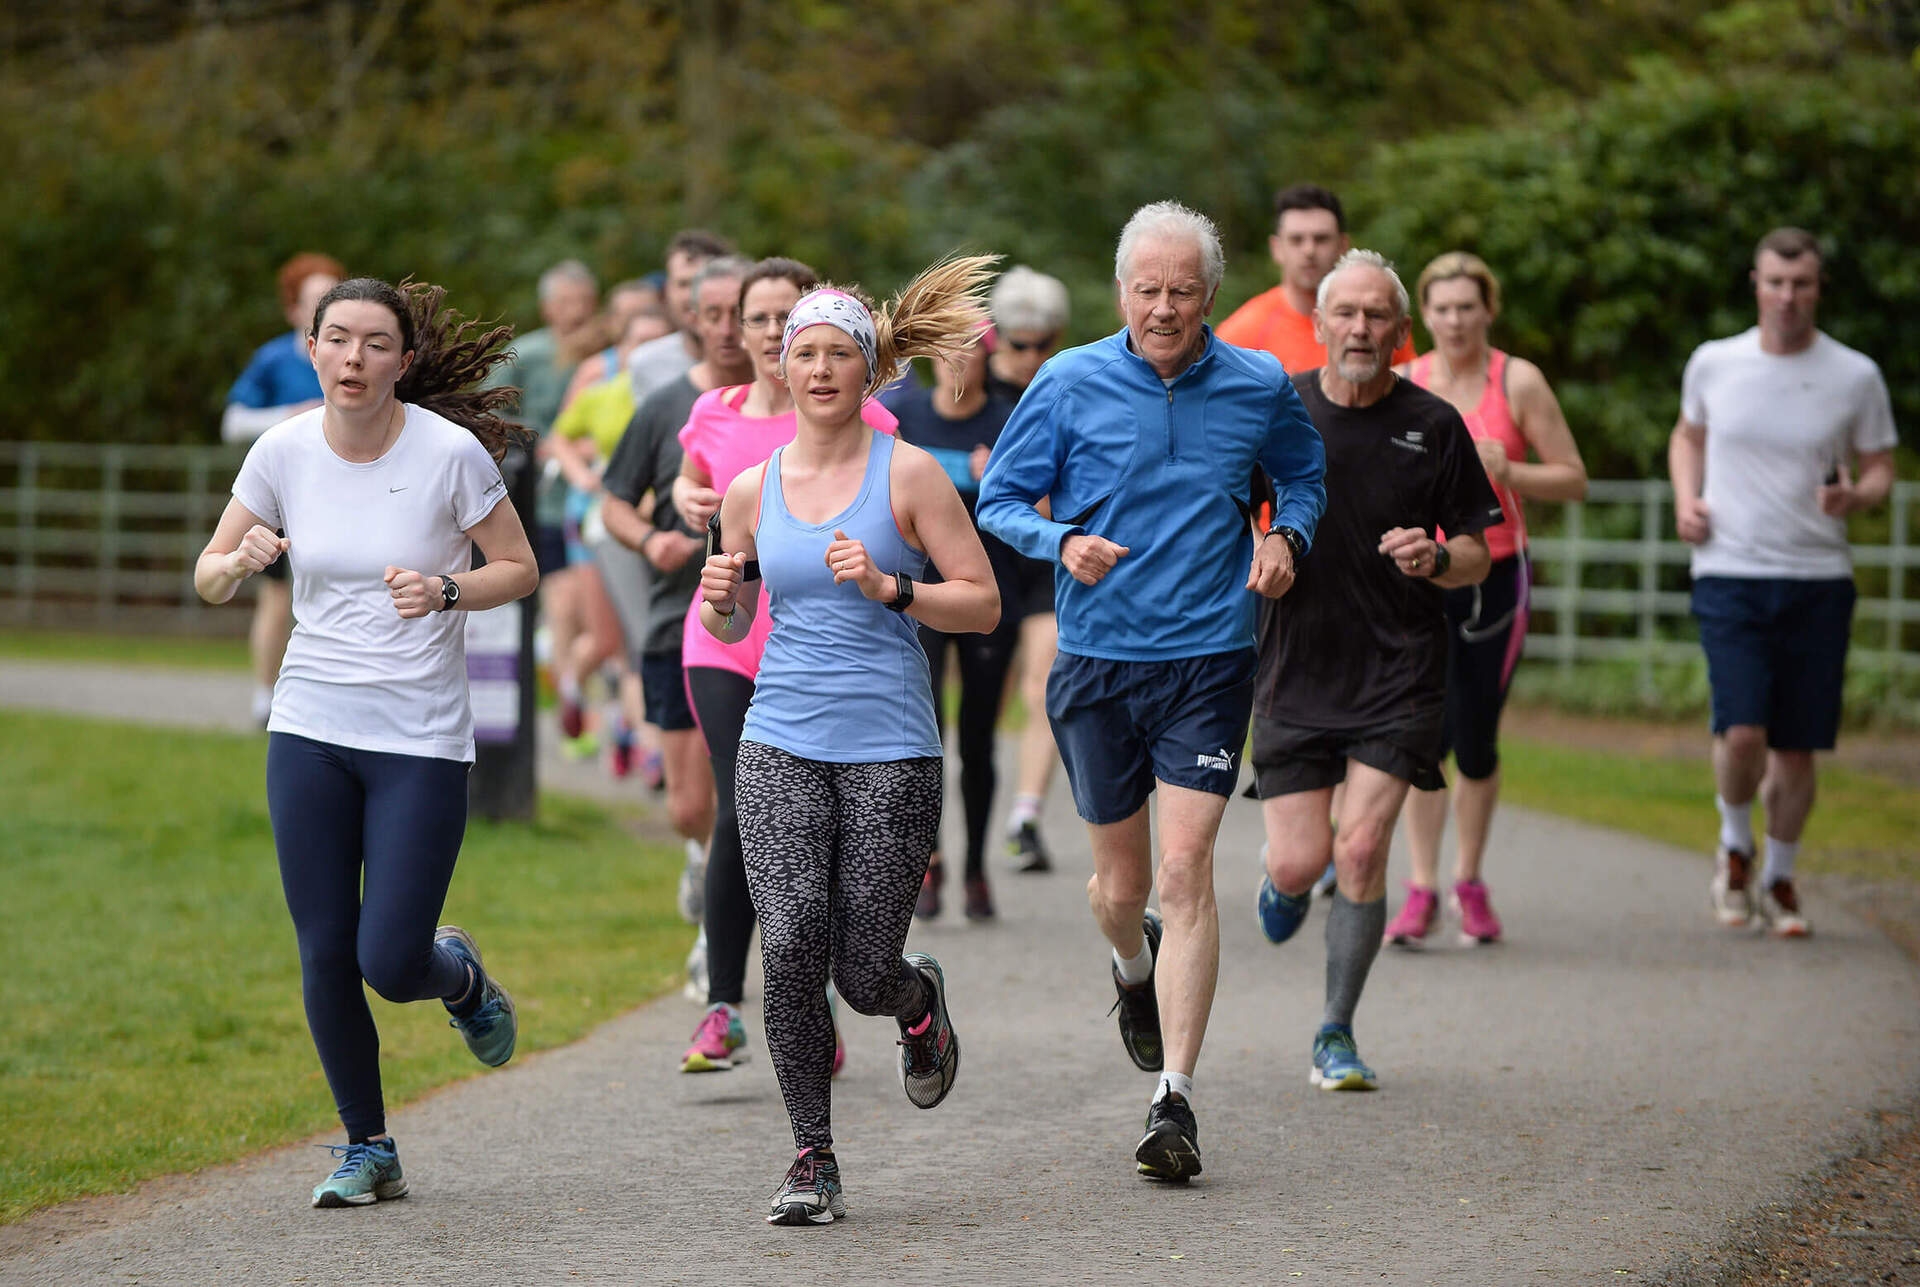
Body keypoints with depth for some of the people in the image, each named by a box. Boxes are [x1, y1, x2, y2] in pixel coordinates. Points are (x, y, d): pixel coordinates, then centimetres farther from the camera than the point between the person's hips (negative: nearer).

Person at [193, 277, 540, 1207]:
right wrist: (242, 562, -18)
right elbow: (208, 579, 6)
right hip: (310, 729, 3)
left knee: (390, 965, -8)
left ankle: (462, 977, 29)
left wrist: (447, 591, -20)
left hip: (422, 738, -3)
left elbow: (522, 570, 0)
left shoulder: (450, 452, -11)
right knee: (325, 956, 1)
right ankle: (367, 1151, 19)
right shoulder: (284, 450, -2)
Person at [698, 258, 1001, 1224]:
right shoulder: (753, 490, 9)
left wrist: (889, 588, -17)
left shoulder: (908, 474, -1)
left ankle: (920, 1003, 37)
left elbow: (982, 603, -2)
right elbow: (732, 625, 20)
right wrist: (720, 601, -3)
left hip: (890, 750, -2)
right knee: (792, 947, -15)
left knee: (865, 978, -2)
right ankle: (813, 1160, -2)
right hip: (781, 745, 2)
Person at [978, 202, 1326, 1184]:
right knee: (1120, 887, 10)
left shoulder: (1258, 388, 1)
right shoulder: (1069, 385, -3)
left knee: (1186, 870, -13)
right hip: (1097, 661, 1)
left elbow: (1302, 472, 20)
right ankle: (1136, 968, 48)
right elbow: (998, 500, 3)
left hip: (1208, 660, -1)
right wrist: (1062, 541, -16)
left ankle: (1174, 1101, -11)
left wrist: (1288, 534, 0)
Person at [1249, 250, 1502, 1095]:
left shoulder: (1434, 425, -1)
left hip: (1400, 673, -1)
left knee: (1360, 850, -12)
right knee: (1301, 862, -3)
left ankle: (1336, 1036, 4)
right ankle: (1286, 878, 37)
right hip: (1296, 669, 1)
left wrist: (1437, 559, -17)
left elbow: (1476, 555, 5)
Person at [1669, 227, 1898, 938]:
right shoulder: (1713, 364, 3)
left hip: (1819, 580, 1)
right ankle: (1734, 846, 12)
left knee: (1795, 748, 3)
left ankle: (1779, 879, 25)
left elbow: (1880, 470, 8)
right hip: (1729, 572, -1)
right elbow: (1688, 435, 21)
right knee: (1742, 732, -17)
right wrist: (1686, 499, 3)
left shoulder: (1855, 376, -1)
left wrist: (1853, 497, -15)